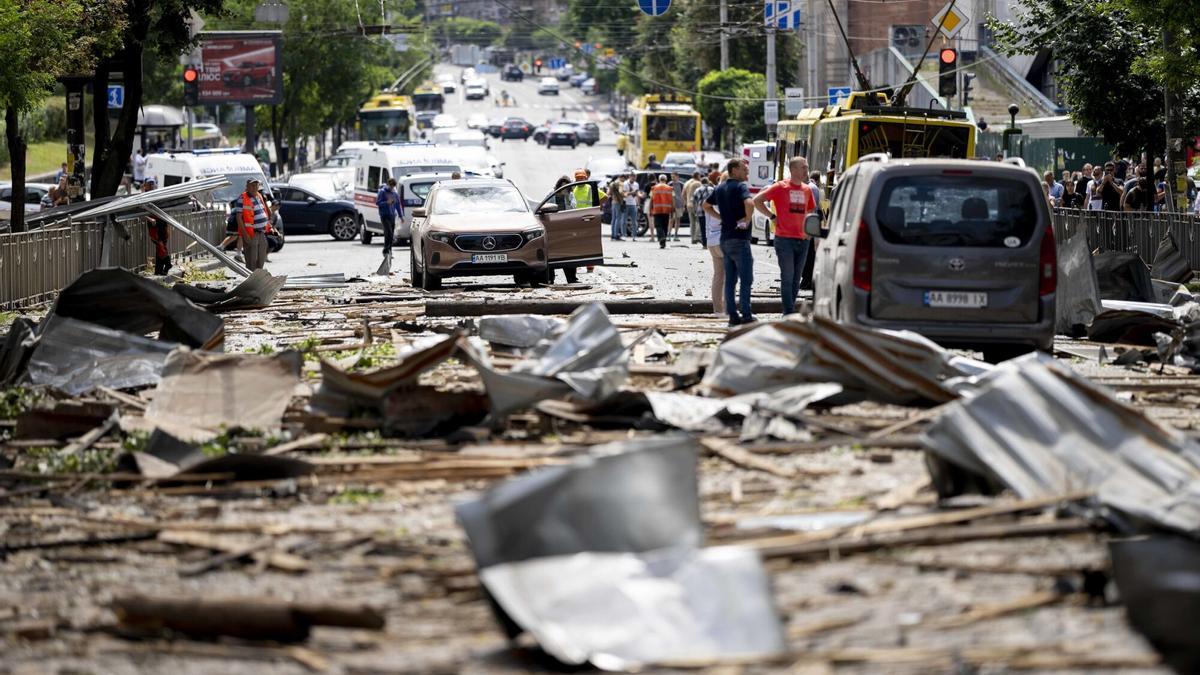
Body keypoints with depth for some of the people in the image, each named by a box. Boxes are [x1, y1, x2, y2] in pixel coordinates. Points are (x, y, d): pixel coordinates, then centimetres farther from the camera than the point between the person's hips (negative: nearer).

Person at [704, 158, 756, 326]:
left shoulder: (720, 188, 13)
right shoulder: (740, 186, -12)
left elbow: (706, 206, 26)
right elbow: (749, 203, -31)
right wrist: (747, 220, -16)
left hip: (725, 239, 8)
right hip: (739, 238, -8)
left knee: (730, 280, 9)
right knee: (746, 279, -4)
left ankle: (732, 315, 9)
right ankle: (746, 316, -6)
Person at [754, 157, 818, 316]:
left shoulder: (807, 189, 12)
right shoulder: (780, 187, -6)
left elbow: (811, 211, 26)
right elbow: (757, 200, -6)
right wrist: (772, 216, -7)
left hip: (803, 239, 6)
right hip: (785, 239, -6)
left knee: (796, 278, 9)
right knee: (787, 277, -6)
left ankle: (789, 312, 17)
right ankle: (789, 313, -5)